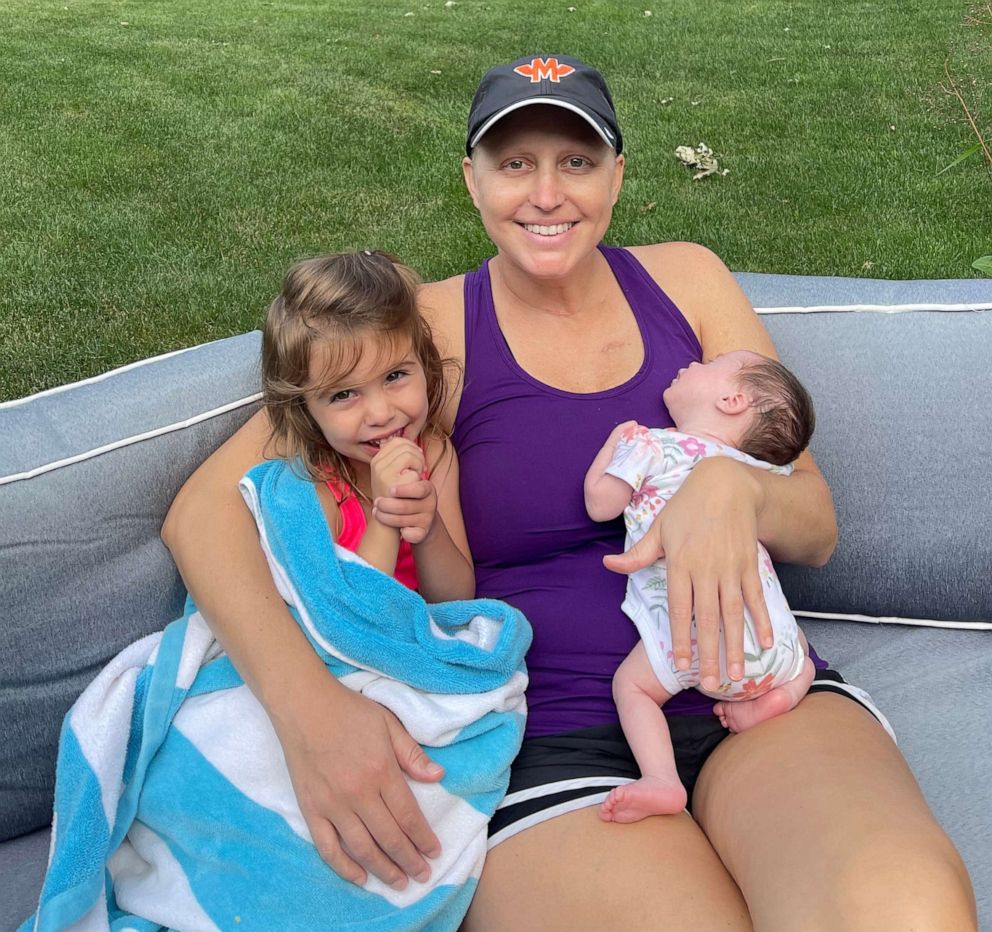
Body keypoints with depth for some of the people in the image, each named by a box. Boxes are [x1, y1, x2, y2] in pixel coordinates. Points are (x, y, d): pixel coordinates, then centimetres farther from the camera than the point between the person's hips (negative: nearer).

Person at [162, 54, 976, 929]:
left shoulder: (685, 280, 10)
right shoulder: (430, 329, 1)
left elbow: (816, 526, 11)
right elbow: (207, 506, -6)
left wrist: (736, 488, -15)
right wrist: (309, 703, -23)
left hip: (758, 699, 3)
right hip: (549, 743, -2)